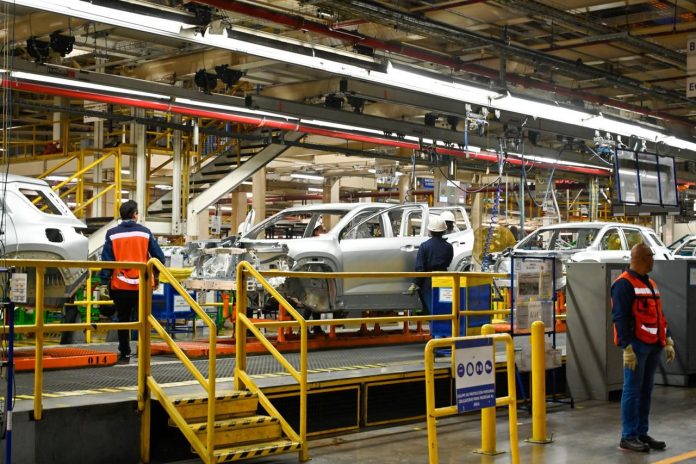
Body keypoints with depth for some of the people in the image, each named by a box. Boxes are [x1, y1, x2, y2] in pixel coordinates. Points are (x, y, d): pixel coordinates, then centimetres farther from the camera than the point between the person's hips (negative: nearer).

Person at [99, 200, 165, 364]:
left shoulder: (112, 234, -1)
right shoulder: (145, 232, 2)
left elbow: (106, 259, -4)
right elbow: (159, 256, 3)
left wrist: (104, 282, -1)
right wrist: (156, 276, 19)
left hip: (120, 285, 0)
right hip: (142, 284, 0)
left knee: (123, 319, 12)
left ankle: (124, 354, 15)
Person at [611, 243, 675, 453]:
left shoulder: (650, 284, 20)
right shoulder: (624, 284, -9)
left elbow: (659, 315, 24)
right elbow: (620, 318, -15)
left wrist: (668, 340, 16)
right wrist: (627, 347, -19)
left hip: (653, 346, 9)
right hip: (636, 345, -9)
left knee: (646, 390, 12)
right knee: (633, 390, -5)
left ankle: (642, 433, 19)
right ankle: (628, 437, 0)